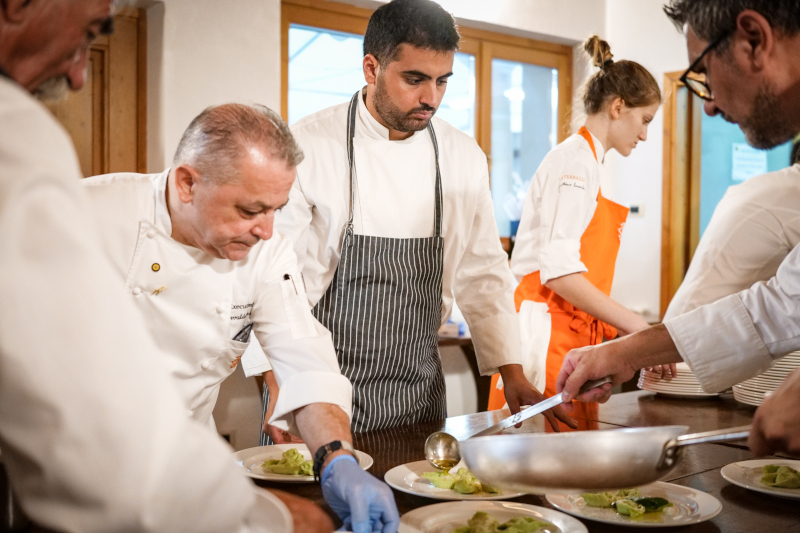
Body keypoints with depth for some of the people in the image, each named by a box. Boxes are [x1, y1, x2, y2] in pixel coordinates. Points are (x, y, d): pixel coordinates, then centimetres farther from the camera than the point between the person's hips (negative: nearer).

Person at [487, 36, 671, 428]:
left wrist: (628, 331, 16)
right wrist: (632, 323, -20)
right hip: (546, 333, -10)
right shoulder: (574, 159, -10)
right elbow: (558, 270, -20)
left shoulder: (592, 164, 19)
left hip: (576, 334, 10)